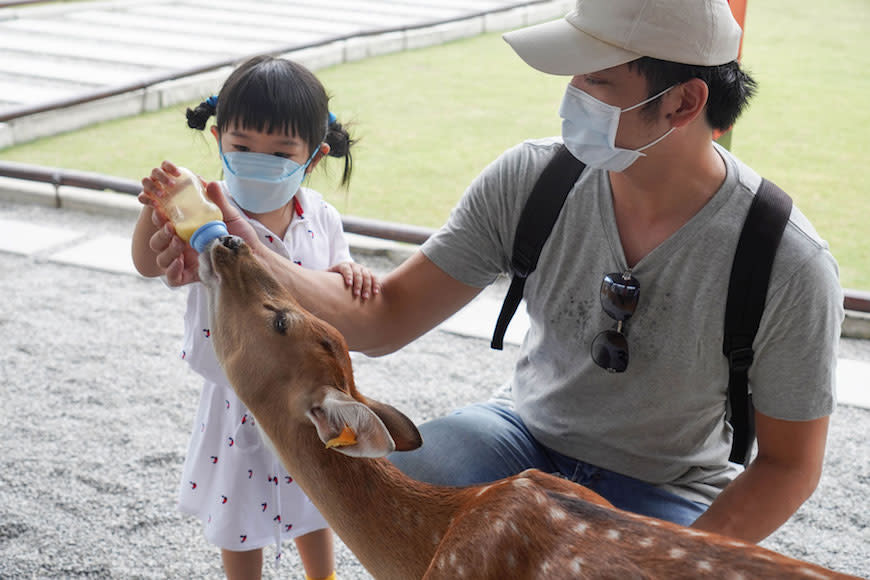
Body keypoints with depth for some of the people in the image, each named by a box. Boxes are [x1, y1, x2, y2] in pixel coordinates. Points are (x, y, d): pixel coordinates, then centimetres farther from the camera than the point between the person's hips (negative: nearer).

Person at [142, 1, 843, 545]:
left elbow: (789, 465, -10)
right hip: (528, 433, 2)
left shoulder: (790, 266, -22)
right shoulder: (530, 179, -14)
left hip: (668, 496, -1)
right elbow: (384, 319, -11)